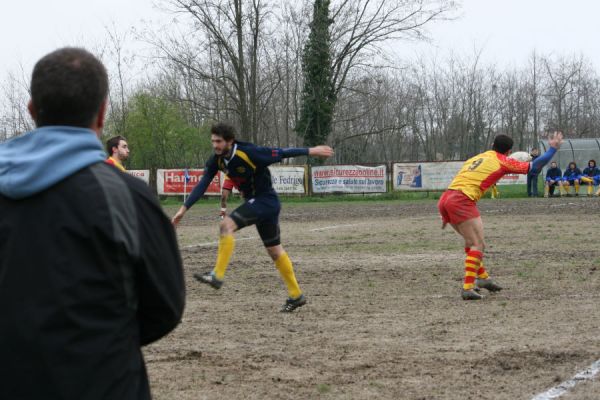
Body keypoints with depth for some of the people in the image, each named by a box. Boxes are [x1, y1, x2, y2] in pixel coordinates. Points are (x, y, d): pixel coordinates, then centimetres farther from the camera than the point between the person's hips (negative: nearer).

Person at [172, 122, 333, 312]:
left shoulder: (250, 153, -24)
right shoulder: (216, 160, -4)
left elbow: (281, 153, -17)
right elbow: (202, 184, -4)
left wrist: (311, 151, -9)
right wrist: (183, 209, -11)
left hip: (266, 200, -8)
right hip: (254, 202, 8)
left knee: (227, 225, -24)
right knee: (274, 249, 13)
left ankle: (217, 276, -24)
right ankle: (296, 296, 21)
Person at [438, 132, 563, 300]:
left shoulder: (477, 158, 27)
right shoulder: (503, 161, 6)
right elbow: (535, 166, 8)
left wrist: (447, 215, 29)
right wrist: (553, 148, 20)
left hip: (445, 198, 8)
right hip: (462, 201, -8)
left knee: (471, 241, 23)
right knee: (478, 245, -4)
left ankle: (482, 277, 30)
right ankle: (468, 288, -13)